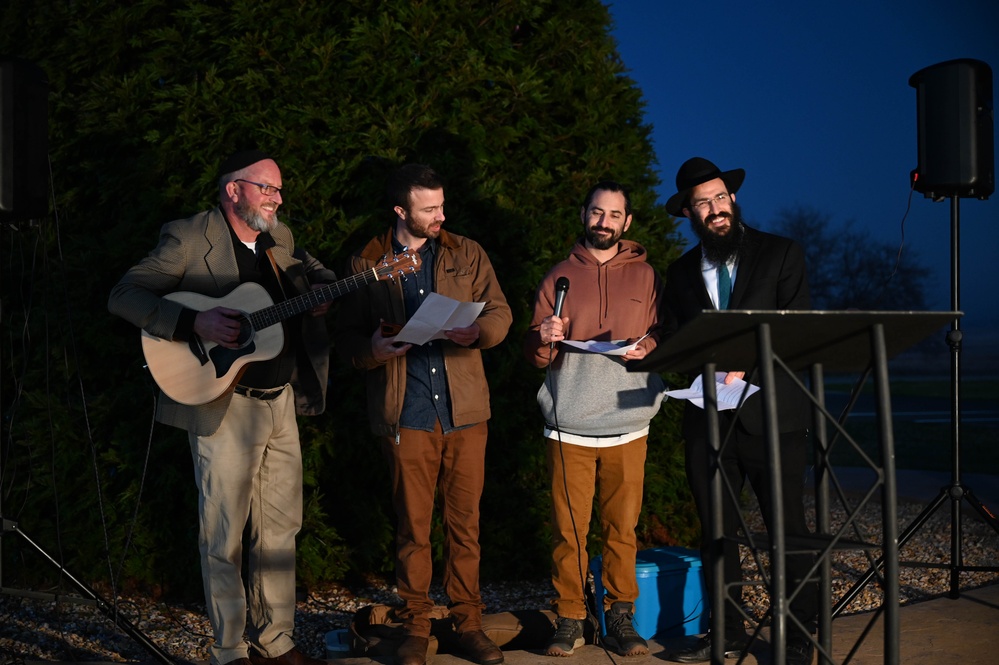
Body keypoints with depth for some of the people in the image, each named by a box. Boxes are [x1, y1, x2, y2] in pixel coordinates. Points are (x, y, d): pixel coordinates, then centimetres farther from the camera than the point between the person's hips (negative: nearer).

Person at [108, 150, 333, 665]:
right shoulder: (188, 238, -8)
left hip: (282, 401, 7)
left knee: (280, 528, 12)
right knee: (225, 536, 3)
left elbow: (307, 272, 26)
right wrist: (195, 323, -26)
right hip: (224, 407, -6)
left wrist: (338, 285, 2)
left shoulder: (280, 237, 11)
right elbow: (123, 296, -13)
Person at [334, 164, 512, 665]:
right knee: (412, 525, 5)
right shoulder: (366, 264, 4)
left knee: (465, 521, 8)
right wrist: (372, 349, -18)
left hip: (464, 411, 2)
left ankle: (468, 623, 21)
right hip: (406, 413, -1)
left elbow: (500, 313, 4)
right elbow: (346, 338, 4)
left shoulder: (467, 254, 8)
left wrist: (477, 331, -18)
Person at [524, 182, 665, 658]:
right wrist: (543, 337, -12)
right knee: (568, 529, -2)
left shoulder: (645, 276, 12)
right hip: (570, 426, 0)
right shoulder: (560, 276, 11)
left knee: (622, 527, 1)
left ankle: (620, 616, 14)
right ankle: (569, 618, 10)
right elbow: (535, 355, 10)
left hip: (627, 425, 0)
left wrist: (648, 346, -10)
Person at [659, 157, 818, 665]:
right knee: (715, 532, 9)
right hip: (706, 417, 4)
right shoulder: (680, 272, 14)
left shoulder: (781, 254, 3)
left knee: (788, 529, 1)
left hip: (770, 413, -3)